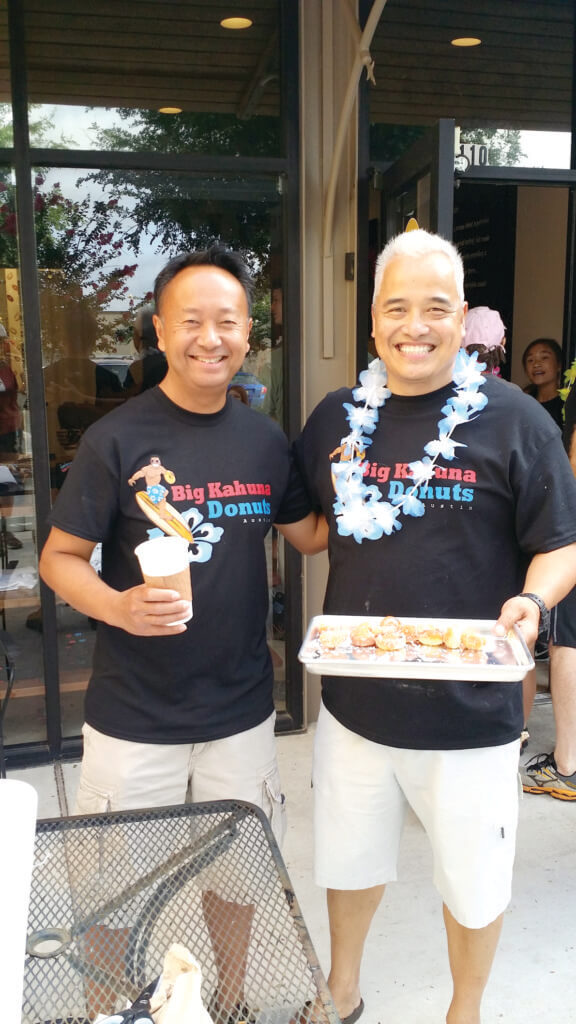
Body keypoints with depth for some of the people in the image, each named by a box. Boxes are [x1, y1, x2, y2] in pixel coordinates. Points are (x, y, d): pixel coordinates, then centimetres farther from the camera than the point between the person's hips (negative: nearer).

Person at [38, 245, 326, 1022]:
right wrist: (118, 607, -26)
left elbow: (309, 535, 10)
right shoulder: (116, 439, -12)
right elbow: (59, 558, -7)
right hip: (133, 718, -3)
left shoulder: (265, 440, 0)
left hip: (241, 710, 3)